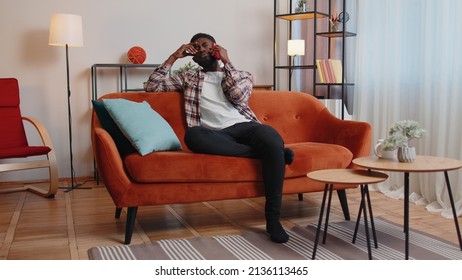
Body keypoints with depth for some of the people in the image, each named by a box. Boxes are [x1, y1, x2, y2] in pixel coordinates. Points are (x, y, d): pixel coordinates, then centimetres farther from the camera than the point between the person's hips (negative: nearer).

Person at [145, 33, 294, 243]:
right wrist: (174, 57, 15)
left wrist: (226, 61, 8)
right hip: (216, 135, 0)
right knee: (192, 135, -37)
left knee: (273, 141, -36)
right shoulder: (189, 78, 26)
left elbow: (237, 95, 0)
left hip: (245, 126, 0)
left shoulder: (242, 75, 23)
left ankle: (273, 218, -26)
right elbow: (152, 86, 17)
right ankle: (261, 152, -26)